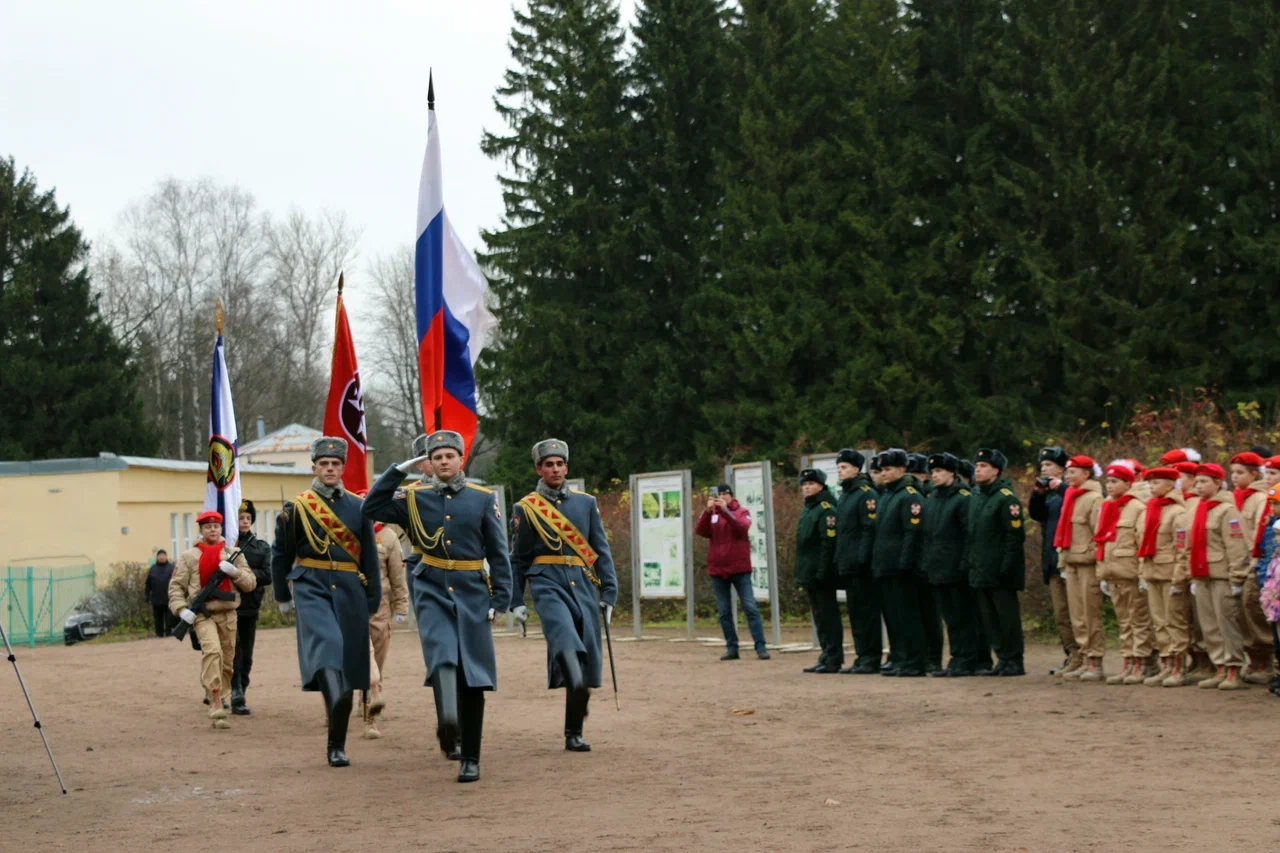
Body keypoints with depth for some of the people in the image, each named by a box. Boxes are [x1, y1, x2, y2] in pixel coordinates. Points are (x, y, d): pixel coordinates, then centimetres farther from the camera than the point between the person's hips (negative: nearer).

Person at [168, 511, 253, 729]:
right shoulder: (189, 556, 6)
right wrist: (181, 609, -11)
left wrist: (234, 571, -11)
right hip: (202, 614, -4)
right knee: (212, 650, -26)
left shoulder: (234, 555, 11)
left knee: (227, 662, 8)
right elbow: (176, 586, 4)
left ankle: (218, 703, 24)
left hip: (228, 613, 4)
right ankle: (216, 705, -31)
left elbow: (250, 584, 7)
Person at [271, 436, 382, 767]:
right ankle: (335, 703, -51)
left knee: (348, 666, 4)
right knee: (325, 643, -30)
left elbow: (370, 557, 10)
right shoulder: (296, 507, 3)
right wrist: (283, 597, 11)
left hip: (350, 592, 3)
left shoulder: (358, 507, 9)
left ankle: (337, 745, 13)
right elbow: (281, 554, 9)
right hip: (312, 587, -3)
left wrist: (373, 601, 7)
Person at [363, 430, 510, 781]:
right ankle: (448, 720, -48)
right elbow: (371, 508, 2)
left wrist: (500, 598, -3)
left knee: (473, 676, 1)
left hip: (472, 593, 0)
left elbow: (499, 553, 4)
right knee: (441, 655, -27)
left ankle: (471, 759, 8)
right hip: (432, 592, 0)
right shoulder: (415, 499, 8)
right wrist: (399, 471, 0)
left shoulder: (483, 499, 5)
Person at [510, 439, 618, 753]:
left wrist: (609, 594, 3)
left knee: (588, 661, 2)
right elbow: (519, 558, 10)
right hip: (548, 585, -2)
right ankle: (576, 681, -53)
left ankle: (574, 733, 11)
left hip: (584, 586, 2)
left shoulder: (586, 503, 12)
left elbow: (602, 551, 11)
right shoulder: (526, 508, 6)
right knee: (565, 638, -32)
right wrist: (517, 601, 5)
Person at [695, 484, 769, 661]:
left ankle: (760, 647, -8)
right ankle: (731, 648, 11)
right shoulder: (711, 514, 9)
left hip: (739, 568, -3)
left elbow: (742, 529, -16)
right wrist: (708, 511, -21)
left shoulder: (742, 512, 3)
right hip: (718, 569, 3)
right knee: (724, 612, 5)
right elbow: (700, 531, -7)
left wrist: (725, 511, -24)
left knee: (751, 608, -7)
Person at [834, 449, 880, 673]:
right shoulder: (844, 496, 18)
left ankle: (871, 659, -2)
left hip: (861, 566, -9)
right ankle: (862, 657, 16)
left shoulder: (867, 494, -9)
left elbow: (870, 529, -16)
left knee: (866, 612, -5)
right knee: (854, 613, 11)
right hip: (846, 566, 9)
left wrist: (862, 559, -22)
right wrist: (838, 561, 14)